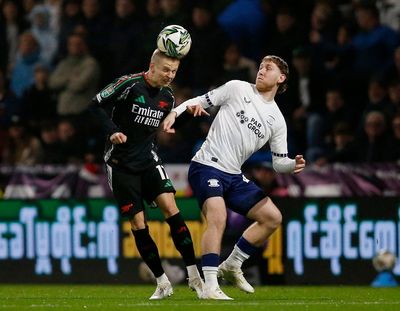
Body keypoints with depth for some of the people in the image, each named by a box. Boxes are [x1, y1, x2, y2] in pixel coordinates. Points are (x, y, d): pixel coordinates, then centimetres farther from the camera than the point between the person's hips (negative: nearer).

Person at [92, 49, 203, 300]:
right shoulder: (129, 84, -13)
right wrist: (112, 131, -20)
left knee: (170, 207, -17)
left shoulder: (168, 97, 5)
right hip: (121, 164, -3)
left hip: (148, 161, 3)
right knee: (138, 223, -5)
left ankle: (194, 276, -14)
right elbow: (98, 105, -8)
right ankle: (162, 283, 5)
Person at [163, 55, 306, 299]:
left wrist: (294, 165, -10)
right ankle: (210, 287, -27)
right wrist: (176, 111, -14)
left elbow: (279, 162, 11)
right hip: (207, 167, -6)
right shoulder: (238, 89, -1)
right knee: (218, 218, -26)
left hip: (234, 176, 6)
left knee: (273, 218, 2)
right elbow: (202, 101, 3)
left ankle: (231, 266, 14)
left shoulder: (277, 120, 10)